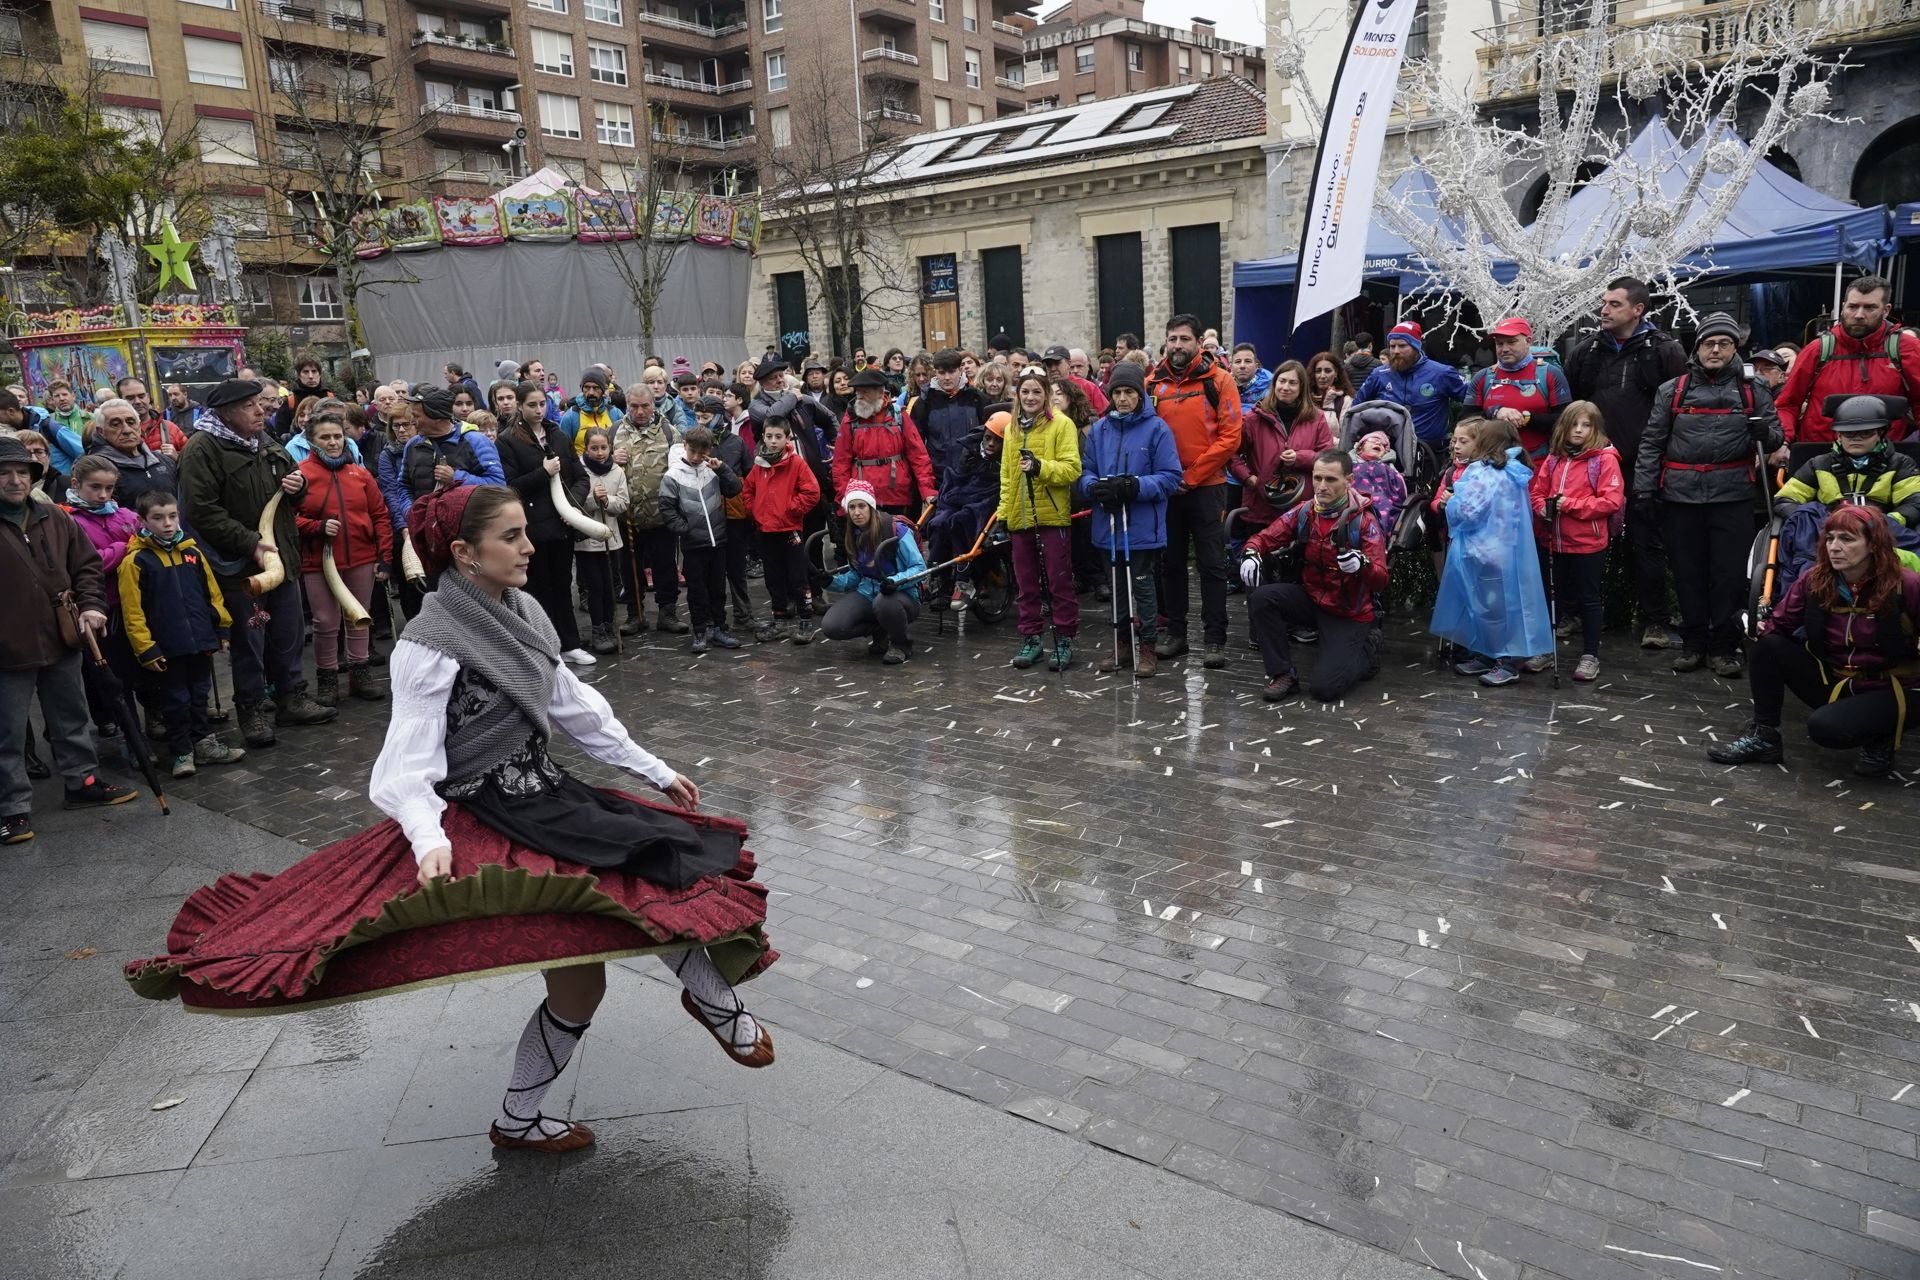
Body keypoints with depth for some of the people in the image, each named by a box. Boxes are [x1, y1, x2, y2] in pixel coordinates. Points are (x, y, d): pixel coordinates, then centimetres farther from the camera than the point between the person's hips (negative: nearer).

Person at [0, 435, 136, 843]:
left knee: (71, 718, 18)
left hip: (61, 640, 5)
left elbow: (86, 564, 11)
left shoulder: (55, 518, 5)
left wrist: (91, 605, -4)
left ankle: (83, 781, 33)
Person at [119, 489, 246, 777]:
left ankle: (205, 743, 28)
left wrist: (222, 628, 12)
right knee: (175, 701, 6)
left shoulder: (192, 552, 5)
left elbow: (212, 592, 13)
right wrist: (146, 650, -13)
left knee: (199, 696, 16)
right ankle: (181, 753, 17)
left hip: (201, 642, 5)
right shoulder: (136, 561, -10)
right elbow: (132, 612, -12)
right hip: (167, 649, -4)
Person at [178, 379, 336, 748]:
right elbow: (202, 511, -21)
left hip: (282, 557, 7)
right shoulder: (202, 449, -13)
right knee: (249, 641, 2)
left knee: (289, 634, 15)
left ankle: (292, 697, 28)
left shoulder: (265, 443, 11)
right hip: (239, 564, -7)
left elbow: (291, 489, 25)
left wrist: (297, 485, 0)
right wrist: (251, 542, -24)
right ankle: (251, 710, 14)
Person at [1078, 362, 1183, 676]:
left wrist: (1137, 486, -23)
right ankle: (1122, 643, 28)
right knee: (1116, 586, 15)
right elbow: (1084, 472, 8)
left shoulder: (1156, 428, -7)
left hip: (1142, 526, -4)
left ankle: (1146, 647, 16)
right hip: (1108, 524, 4)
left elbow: (1171, 477, -10)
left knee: (1142, 585, 4)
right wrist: (1094, 486, -15)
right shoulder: (1099, 429, 6)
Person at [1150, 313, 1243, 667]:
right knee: (1171, 563, 11)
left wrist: (1192, 476, -13)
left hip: (1207, 487, -3)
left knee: (1212, 565, 1)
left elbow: (1229, 437, -9)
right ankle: (1175, 632, 22)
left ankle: (1215, 639, 7)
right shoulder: (1153, 382, 4)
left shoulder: (1218, 380, -4)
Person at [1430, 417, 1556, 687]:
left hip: (1486, 552, -9)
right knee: (1482, 604, 18)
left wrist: (1451, 502, -1)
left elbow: (1466, 511, -23)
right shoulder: (1513, 472, 9)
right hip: (1508, 549, 9)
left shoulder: (1482, 472, -17)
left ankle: (1507, 662, 7)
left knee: (1494, 606, 0)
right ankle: (1484, 655, 26)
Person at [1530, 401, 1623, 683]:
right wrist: (1543, 508, -9)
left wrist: (1570, 505, -19)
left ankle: (1590, 656, 14)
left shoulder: (1605, 458, -8)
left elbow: (1611, 500, -15)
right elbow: (1536, 492, 12)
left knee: (1589, 598, 5)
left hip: (1589, 543, -5)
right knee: (1555, 594, 15)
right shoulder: (1554, 459, 7)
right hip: (1557, 541, 5)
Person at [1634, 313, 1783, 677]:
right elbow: (1652, 442, 6)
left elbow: (1775, 434, 11)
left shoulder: (1752, 391, 8)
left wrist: (1764, 434, -13)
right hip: (1681, 495, 0)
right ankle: (1693, 643, 17)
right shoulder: (1673, 390, 7)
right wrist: (1643, 487, -2)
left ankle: (1724, 646, 11)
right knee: (1688, 571, 7)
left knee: (1730, 573, 1)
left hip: (1733, 495, 0)